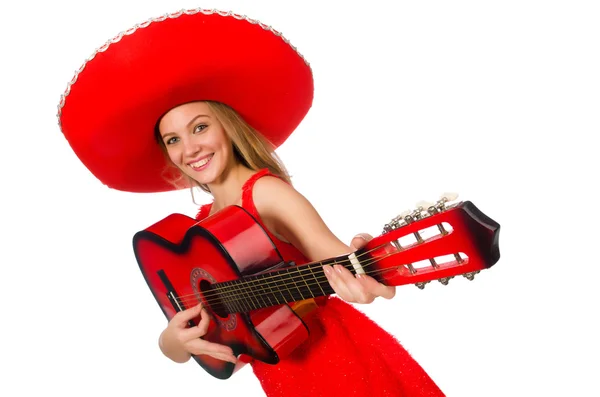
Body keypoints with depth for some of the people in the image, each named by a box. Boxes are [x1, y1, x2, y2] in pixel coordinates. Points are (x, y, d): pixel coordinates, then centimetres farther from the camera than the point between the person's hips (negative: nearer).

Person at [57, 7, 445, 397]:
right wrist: (173, 339, -12)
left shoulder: (266, 191, -12)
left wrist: (360, 272, -49)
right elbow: (179, 343, 10)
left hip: (342, 360, -6)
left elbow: (332, 255, -27)